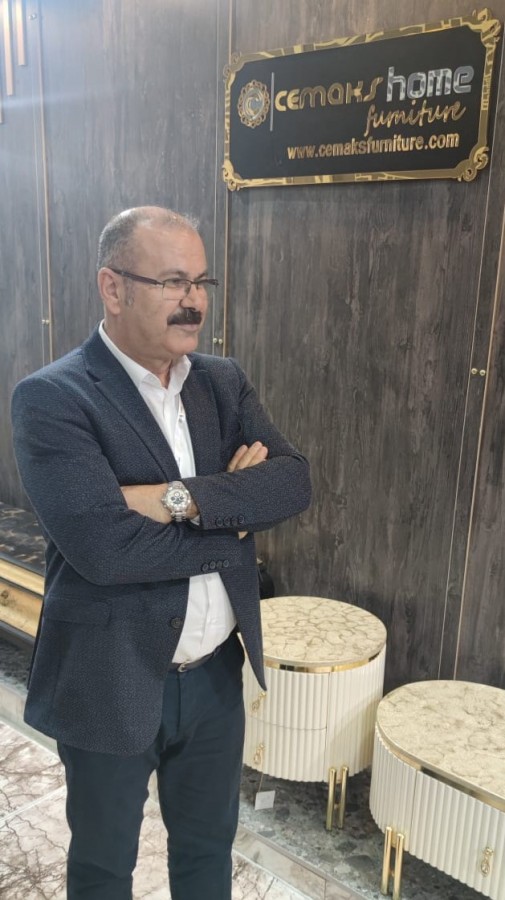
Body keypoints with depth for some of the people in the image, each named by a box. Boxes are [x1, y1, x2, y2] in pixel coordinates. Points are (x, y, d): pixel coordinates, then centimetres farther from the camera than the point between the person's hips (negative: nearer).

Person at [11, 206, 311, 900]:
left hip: (217, 672, 5)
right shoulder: (51, 398, -18)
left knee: (209, 843, 26)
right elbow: (103, 547, -29)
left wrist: (182, 497, -26)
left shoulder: (223, 382, 0)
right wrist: (236, 515, -17)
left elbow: (293, 481, -11)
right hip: (112, 684, -4)